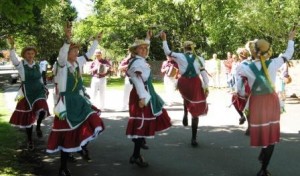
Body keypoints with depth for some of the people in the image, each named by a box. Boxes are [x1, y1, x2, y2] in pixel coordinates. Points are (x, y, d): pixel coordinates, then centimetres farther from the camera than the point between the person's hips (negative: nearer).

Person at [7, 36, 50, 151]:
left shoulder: (37, 65, 5)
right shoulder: (21, 64, -8)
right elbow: (13, 59, -29)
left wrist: (44, 89, 17)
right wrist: (12, 46, -42)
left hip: (39, 91, 2)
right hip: (27, 93, -2)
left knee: (42, 110, -24)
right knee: (28, 117, 4)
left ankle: (38, 126, 9)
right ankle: (29, 140, 23)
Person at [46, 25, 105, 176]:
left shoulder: (78, 62, 5)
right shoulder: (62, 63, -14)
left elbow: (89, 54, 19)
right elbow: (62, 54, -35)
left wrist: (97, 40, 19)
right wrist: (67, 39, -49)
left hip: (79, 100, 7)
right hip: (66, 101, -7)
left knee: (91, 123, -4)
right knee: (66, 132, -2)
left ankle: (82, 146, 25)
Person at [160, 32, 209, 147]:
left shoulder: (180, 56, -1)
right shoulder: (199, 59, 2)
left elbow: (167, 52, 7)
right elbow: (204, 74, -4)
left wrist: (164, 40, 13)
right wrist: (206, 87, -2)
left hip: (184, 84, 0)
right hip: (196, 84, 0)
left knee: (186, 97, 42)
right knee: (195, 112, 6)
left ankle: (185, 115, 26)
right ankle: (194, 139, 6)